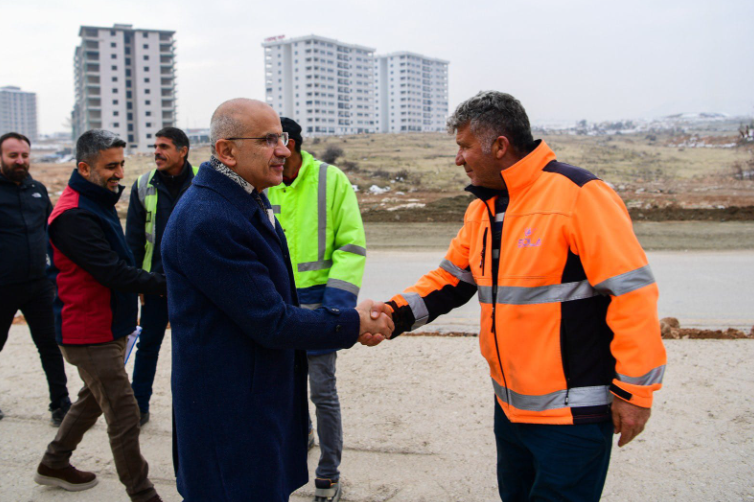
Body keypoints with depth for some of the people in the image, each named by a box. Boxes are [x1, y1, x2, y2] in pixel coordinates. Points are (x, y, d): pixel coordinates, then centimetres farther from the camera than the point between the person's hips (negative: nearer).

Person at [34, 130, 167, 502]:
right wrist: (164, 284, -27)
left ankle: (54, 464, 42)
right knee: (124, 414, -5)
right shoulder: (74, 215, -23)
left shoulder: (98, 203, 10)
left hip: (108, 327, 10)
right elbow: (112, 271, -28)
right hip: (89, 334, -10)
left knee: (94, 398, 24)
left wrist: (141, 289, 10)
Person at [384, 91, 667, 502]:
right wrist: (396, 314, -6)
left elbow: (631, 290, -19)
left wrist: (634, 390, -17)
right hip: (511, 404, 8)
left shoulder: (578, 194, -18)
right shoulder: (482, 209, 7)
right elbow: (450, 280, 12)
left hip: (572, 411, -8)